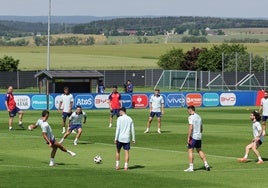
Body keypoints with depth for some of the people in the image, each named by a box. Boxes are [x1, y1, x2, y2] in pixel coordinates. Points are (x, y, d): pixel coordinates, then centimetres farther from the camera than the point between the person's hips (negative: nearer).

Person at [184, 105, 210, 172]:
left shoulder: (191, 117, -11)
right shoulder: (199, 117, 14)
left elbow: (190, 128, -19)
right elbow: (201, 128, 19)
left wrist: (188, 138, -18)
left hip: (193, 136, -8)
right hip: (199, 136, 8)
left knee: (190, 151, -4)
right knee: (199, 150, 17)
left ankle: (191, 167, -6)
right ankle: (206, 164, 13)